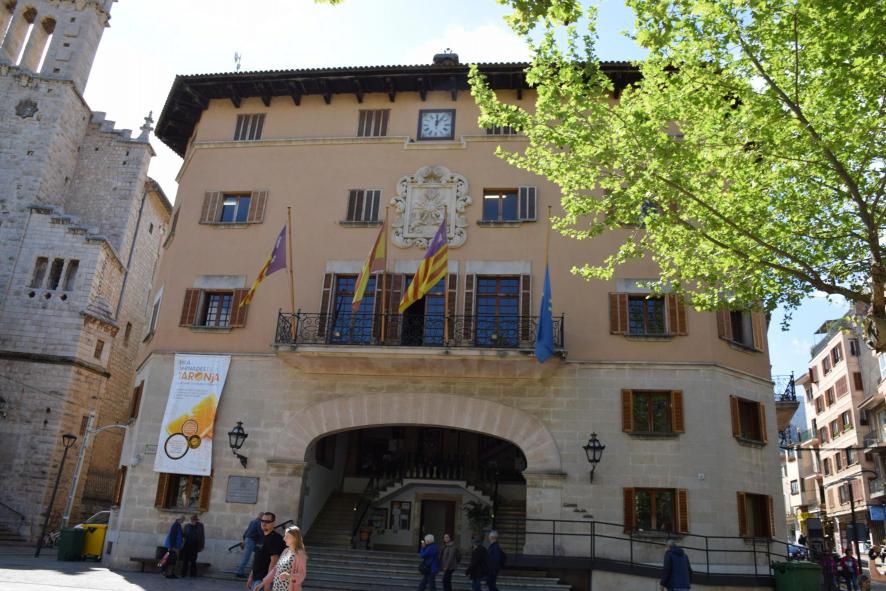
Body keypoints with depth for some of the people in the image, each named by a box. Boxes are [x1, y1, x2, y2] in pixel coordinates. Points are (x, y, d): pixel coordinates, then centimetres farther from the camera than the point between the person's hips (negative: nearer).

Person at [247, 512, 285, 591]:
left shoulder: (275, 538, -15)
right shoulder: (262, 537, 12)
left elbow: (274, 562, -19)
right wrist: (251, 576, 17)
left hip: (263, 580, -9)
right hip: (256, 578, 9)